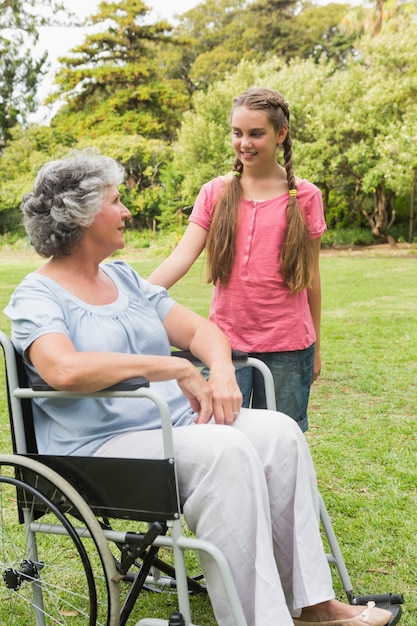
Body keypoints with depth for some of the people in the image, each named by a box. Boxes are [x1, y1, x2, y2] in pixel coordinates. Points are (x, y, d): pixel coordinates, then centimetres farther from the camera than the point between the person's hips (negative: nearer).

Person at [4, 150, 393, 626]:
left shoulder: (125, 278, 17)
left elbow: (199, 329, 15)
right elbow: (64, 369, -27)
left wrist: (222, 372, -9)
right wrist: (177, 369, -23)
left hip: (177, 423, 7)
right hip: (101, 446, -7)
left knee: (280, 432, -12)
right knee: (224, 450, -31)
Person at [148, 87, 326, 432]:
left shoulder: (304, 196, 0)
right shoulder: (215, 193, 3)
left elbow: (311, 274, 5)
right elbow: (182, 257, -7)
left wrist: (316, 345, 9)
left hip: (287, 346, -1)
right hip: (226, 341, 1)